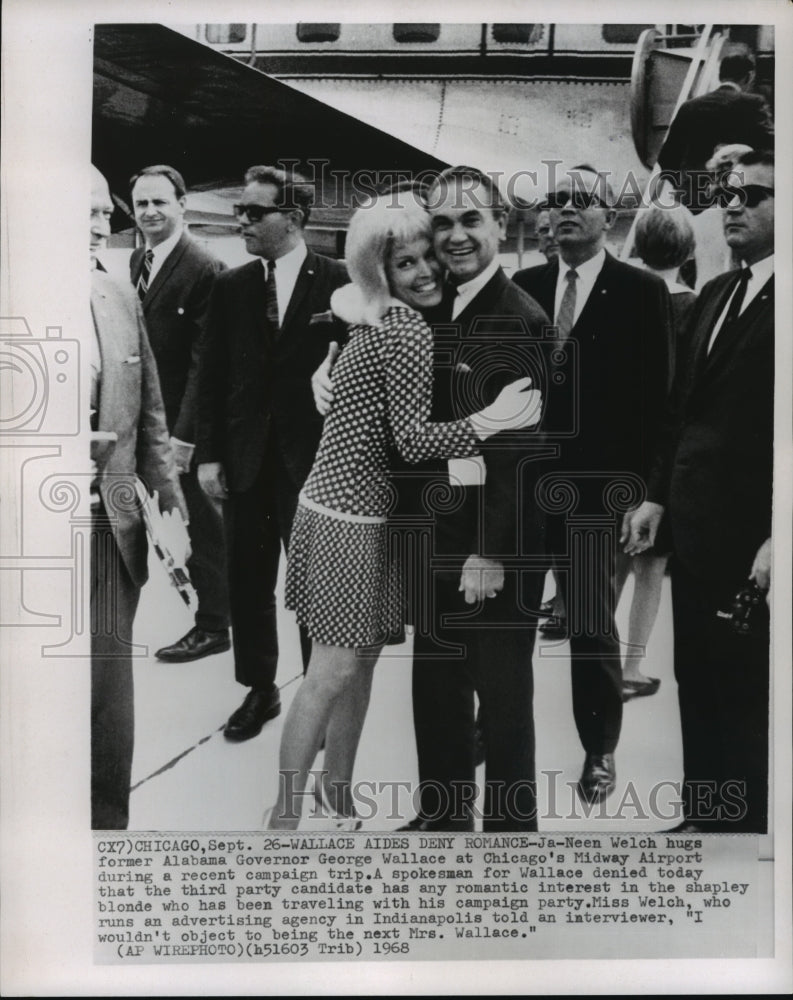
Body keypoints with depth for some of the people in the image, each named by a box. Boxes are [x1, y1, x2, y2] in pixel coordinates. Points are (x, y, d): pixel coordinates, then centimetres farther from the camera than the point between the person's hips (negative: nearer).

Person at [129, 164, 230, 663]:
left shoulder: (204, 270, -15)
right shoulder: (138, 260, 9)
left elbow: (204, 360, -18)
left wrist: (185, 434, -21)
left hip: (185, 422, -6)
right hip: (149, 416, 6)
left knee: (203, 521, 6)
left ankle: (213, 627, 20)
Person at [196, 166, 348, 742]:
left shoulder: (339, 282, -6)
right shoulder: (231, 286, 6)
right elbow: (212, 375, 6)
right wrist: (209, 453, 1)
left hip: (314, 456, -4)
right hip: (246, 458, 4)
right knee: (248, 582, 11)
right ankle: (259, 690, 29)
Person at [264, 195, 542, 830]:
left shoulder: (377, 323, 10)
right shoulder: (410, 331, -17)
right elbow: (411, 438, -20)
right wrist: (486, 422, -30)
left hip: (363, 514, 9)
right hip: (348, 519, -9)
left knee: (362, 661, 16)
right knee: (336, 669, -4)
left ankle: (338, 791, 30)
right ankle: (286, 812, 8)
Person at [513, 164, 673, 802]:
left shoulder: (642, 291, -1)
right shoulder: (524, 286, 8)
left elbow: (655, 394, -4)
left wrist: (638, 484, -10)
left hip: (595, 486, -3)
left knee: (593, 624, 7)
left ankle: (600, 748, 26)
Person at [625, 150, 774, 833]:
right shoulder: (716, 293, 15)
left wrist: (777, 536, -19)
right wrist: (658, 495, 13)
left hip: (752, 539, -7)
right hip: (694, 528, 7)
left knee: (747, 699, 6)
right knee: (698, 691, 15)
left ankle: (745, 824, 23)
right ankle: (703, 817, 29)